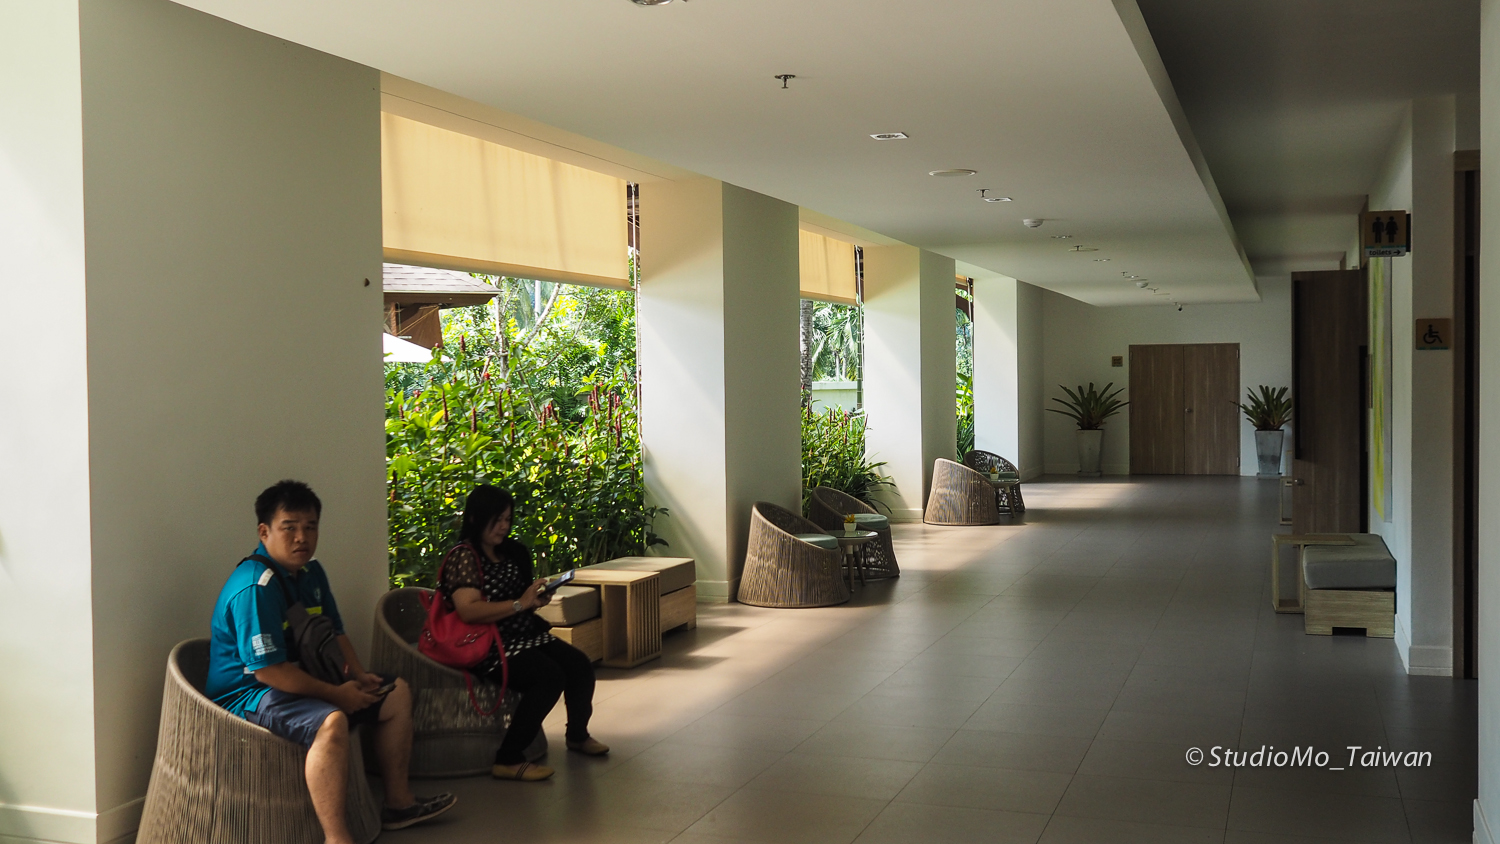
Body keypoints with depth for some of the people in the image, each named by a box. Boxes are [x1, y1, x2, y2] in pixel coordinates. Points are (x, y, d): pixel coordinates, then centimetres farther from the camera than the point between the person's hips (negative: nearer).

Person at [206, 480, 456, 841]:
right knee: (331, 721, -40)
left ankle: (398, 802, 20)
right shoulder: (255, 587, -24)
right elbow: (268, 670, -28)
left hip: (301, 682, 11)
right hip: (248, 694, -10)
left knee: (397, 693, 11)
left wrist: (359, 675, 0)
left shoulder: (311, 572, 8)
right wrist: (336, 694, -21)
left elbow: (333, 632, 19)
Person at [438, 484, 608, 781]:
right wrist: (521, 603, -24)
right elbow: (469, 611, -25)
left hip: (526, 634, 8)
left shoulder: (511, 552, 12)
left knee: (580, 664, -8)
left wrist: (538, 597, 4)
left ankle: (577, 734, 20)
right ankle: (508, 760, -19)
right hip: (490, 646, -8)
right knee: (550, 676, -27)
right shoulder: (462, 557, -12)